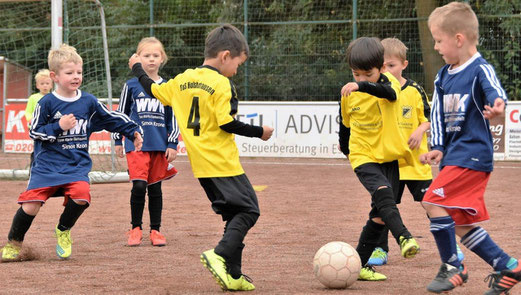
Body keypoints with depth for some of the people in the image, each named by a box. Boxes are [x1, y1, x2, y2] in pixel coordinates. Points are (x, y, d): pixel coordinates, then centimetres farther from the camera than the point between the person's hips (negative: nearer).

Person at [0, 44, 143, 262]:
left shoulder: (89, 102, 5)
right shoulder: (47, 103, -4)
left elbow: (112, 119, 15)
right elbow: (35, 133, -4)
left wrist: (133, 131, 11)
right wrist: (59, 127, -15)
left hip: (77, 164, 2)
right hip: (47, 164, -2)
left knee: (80, 196, -25)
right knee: (30, 205, -15)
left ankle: (63, 231, 6)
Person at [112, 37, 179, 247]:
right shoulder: (132, 85, 3)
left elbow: (173, 118, 10)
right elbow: (121, 113, 11)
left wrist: (173, 144, 5)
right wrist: (117, 140, 11)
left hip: (159, 144, 2)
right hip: (136, 142, -2)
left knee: (155, 188, 7)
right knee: (139, 185, -13)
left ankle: (155, 230, 16)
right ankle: (135, 229, 1)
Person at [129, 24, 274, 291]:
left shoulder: (182, 80, 10)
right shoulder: (221, 84, -12)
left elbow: (153, 90, 21)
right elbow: (226, 123, -17)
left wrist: (137, 68, 39)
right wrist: (259, 132, -5)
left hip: (200, 164, 8)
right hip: (222, 162, -8)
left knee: (233, 214, 13)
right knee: (248, 209, -5)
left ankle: (232, 274, 7)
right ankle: (220, 254, -23)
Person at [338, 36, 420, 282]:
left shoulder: (388, 82, -9)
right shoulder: (349, 93, 0)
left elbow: (389, 93, -36)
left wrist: (362, 86, -51)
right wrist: (344, 145, 33)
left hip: (388, 156, 1)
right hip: (363, 156, 0)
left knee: (380, 214, 2)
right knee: (383, 192, -29)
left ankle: (359, 264, 11)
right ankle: (403, 238, -43)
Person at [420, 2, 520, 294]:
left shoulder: (480, 70, -11)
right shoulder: (444, 76, 13)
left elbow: (495, 92, -31)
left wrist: (497, 106, -53)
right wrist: (438, 148, 8)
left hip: (473, 155, -9)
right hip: (455, 155, 9)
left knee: (434, 201, -19)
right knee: (461, 224, 9)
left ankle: (453, 267, -7)